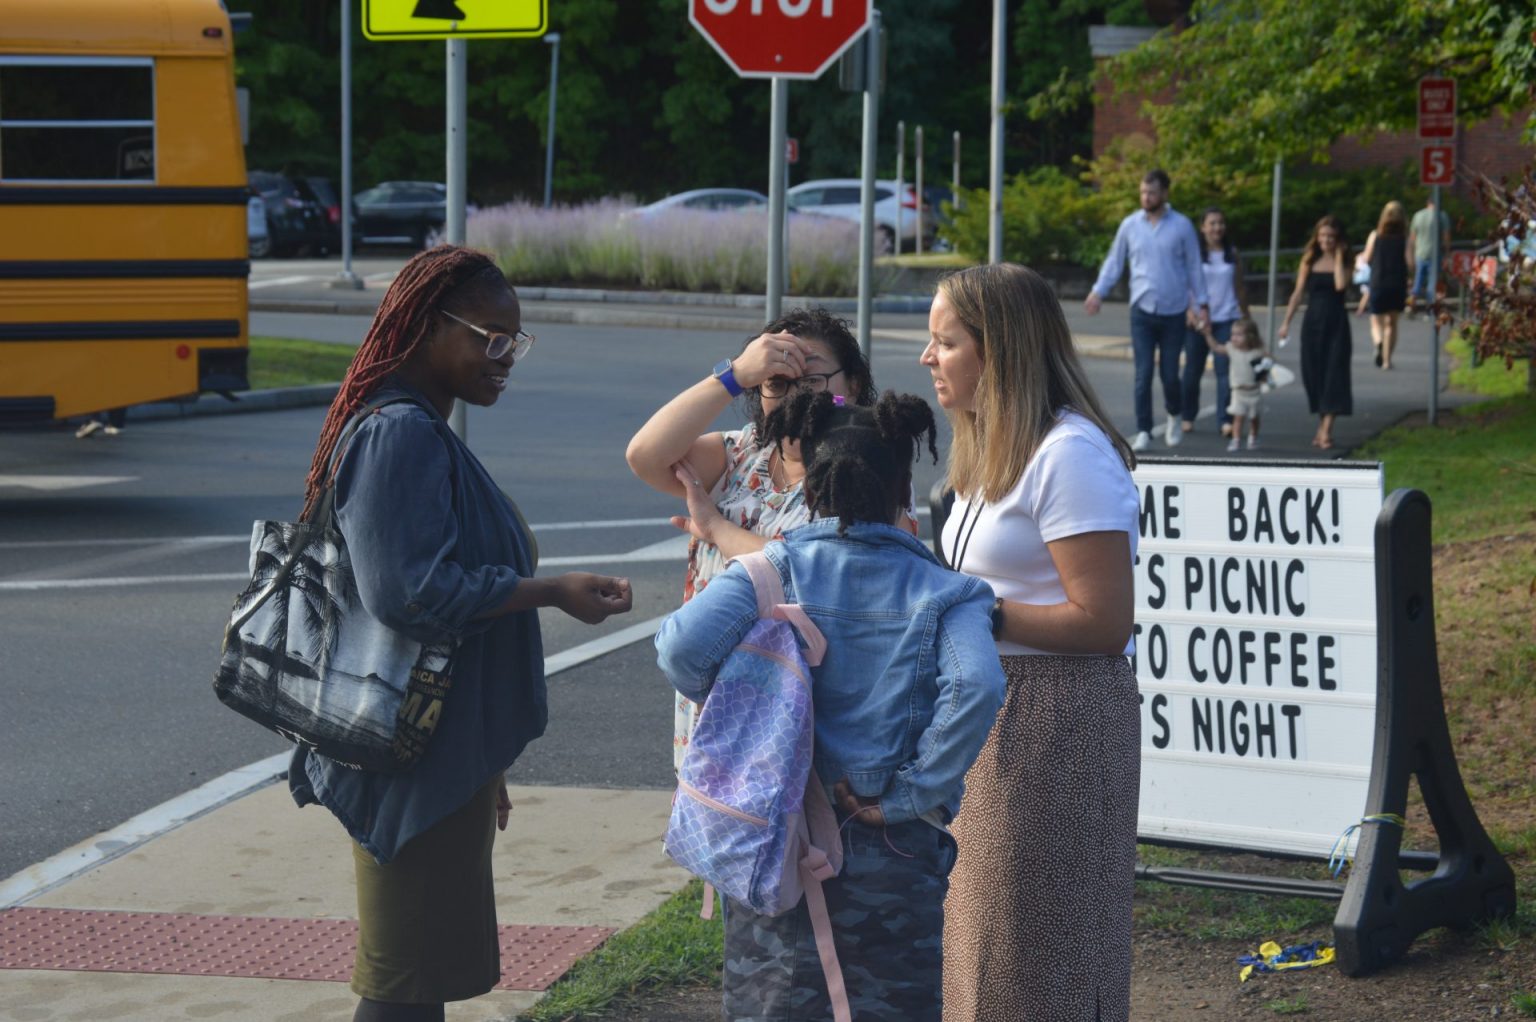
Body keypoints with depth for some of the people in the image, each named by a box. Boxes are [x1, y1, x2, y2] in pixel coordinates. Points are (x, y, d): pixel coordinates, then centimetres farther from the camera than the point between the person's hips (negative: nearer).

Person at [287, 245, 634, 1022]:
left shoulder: (428, 434, 14)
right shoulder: (399, 436, -17)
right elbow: (407, 590, -26)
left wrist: (484, 767, 23)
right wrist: (552, 593, -20)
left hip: (445, 759, 10)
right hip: (414, 758, -10)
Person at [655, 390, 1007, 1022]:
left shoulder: (776, 568, -3)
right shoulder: (941, 592, -5)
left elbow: (683, 646, -17)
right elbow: (975, 687, -23)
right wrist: (913, 795, -13)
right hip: (894, 858, -1)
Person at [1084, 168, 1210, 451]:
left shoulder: (1182, 226, 0)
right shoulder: (1130, 225, 3)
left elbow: (1194, 266, 5)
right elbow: (1114, 261, 9)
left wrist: (1202, 303, 3)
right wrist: (1099, 291, -1)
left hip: (1173, 312, -1)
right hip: (1142, 311, 1)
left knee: (1170, 374, 3)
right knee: (1143, 374, -4)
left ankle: (1174, 417, 30)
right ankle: (1143, 431, 3)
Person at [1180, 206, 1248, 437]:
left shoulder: (1232, 255, 9)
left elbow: (1240, 288, 14)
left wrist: (1246, 318, 15)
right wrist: (1190, 312, -16)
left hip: (1227, 320, 1)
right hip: (1198, 320, -1)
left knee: (1225, 370, -7)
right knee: (1193, 370, 4)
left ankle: (1226, 420, -9)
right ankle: (1188, 417, 16)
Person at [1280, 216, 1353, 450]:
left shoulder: (1344, 261, 1)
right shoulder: (1310, 260, 6)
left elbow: (1340, 285, -18)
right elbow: (1298, 292, 7)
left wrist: (1338, 257, -11)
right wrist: (1286, 321, 3)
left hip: (1336, 322, -2)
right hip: (1313, 321, 2)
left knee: (1334, 373, -7)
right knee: (1313, 373, 5)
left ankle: (1326, 430, -10)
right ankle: (1322, 424, 19)